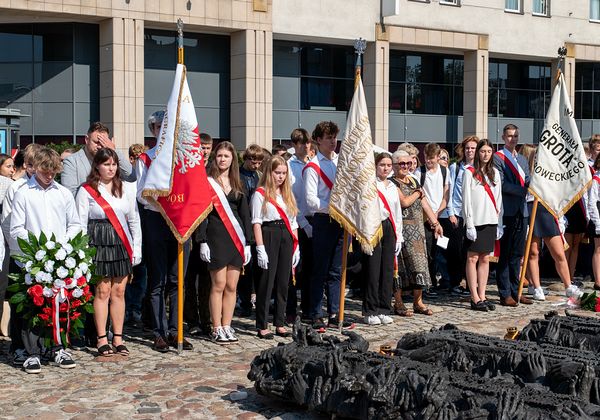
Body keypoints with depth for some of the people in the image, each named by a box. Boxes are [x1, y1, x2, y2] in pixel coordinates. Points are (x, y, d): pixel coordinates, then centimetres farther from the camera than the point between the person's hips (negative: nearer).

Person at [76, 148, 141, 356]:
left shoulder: (126, 188, 10)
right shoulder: (86, 191, 1)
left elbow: (134, 220, 11)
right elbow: (80, 224, 0)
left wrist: (137, 247, 7)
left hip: (121, 244, 3)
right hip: (99, 243, -3)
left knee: (119, 291, 4)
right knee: (102, 290, -3)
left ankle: (118, 338, 11)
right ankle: (102, 339, 5)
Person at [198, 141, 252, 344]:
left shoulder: (237, 184, 15)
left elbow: (245, 214, 15)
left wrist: (247, 242, 9)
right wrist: (202, 241, -11)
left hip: (236, 239, 4)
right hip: (216, 238, -4)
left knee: (231, 286, 4)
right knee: (218, 285, -4)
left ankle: (227, 327, 12)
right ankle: (217, 329, 4)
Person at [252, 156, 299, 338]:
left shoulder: (287, 193, 18)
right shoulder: (261, 193, 0)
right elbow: (256, 222, -7)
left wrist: (296, 246, 11)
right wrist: (260, 248, -14)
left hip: (287, 237, 6)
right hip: (269, 235, -6)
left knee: (283, 282, 6)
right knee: (267, 281, -5)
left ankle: (280, 324, 14)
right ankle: (262, 326, 1)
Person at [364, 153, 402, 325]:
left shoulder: (393, 187, 18)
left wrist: (398, 236, 14)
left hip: (390, 229, 6)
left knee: (388, 270, 6)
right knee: (373, 270, -5)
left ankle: (384, 310, 14)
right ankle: (370, 312, 2)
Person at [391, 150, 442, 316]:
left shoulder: (414, 181, 17)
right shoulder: (392, 182, -6)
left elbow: (424, 204, 15)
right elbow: (405, 202, -17)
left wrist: (435, 223, 8)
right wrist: (418, 192, 0)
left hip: (418, 227, 7)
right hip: (402, 227, -7)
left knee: (420, 263, 4)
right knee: (401, 264, -3)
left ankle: (418, 302, 12)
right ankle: (398, 303, 4)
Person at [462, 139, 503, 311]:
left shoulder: (494, 173, 13)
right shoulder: (469, 172, -3)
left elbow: (498, 199, 15)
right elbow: (466, 200, -7)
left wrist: (500, 223, 10)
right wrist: (469, 224, -13)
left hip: (491, 221, 6)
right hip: (476, 221, -5)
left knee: (485, 259, 8)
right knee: (472, 258, -2)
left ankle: (482, 296, 12)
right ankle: (475, 299, 0)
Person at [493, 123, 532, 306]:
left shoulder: (522, 159, 20)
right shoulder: (497, 157, -3)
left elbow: (528, 182, 17)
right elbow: (501, 183, -13)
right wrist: (522, 190, -15)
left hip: (521, 211, 7)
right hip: (507, 212, -7)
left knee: (517, 254, 10)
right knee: (504, 255, -2)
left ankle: (516, 291, 17)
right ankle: (505, 294, 1)